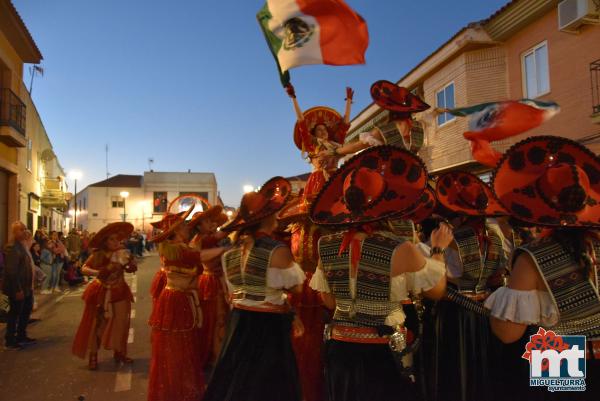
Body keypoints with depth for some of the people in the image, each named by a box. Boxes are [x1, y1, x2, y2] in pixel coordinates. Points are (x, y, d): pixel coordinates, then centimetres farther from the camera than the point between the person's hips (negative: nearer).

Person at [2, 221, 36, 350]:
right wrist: (17, 290, -23)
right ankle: (9, 341, 17)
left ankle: (21, 336, 33)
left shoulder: (23, 245, 11)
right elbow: (11, 271, -24)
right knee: (15, 313, 3)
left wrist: (30, 285, 14)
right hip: (17, 288, -10)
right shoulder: (12, 247, -20)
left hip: (26, 287, 10)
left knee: (26, 312, 19)